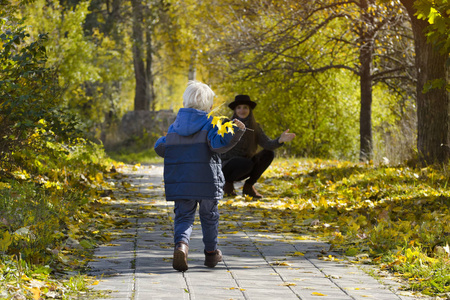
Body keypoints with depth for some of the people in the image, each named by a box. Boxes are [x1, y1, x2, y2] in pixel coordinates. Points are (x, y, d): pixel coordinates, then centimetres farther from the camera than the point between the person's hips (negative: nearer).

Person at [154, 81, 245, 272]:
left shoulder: (175, 125, 7)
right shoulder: (210, 123, -5)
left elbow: (160, 148, 11)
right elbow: (218, 144, -22)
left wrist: (163, 139, 31)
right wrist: (235, 132, -27)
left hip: (180, 182, 2)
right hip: (206, 180, -2)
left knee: (183, 216, 4)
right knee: (209, 216, 16)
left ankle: (181, 244, -26)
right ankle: (211, 253, 27)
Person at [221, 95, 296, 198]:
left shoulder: (255, 127, -2)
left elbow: (268, 144, -16)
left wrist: (280, 140, -37)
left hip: (242, 170, 5)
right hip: (226, 166, -5)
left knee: (269, 154, -14)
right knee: (247, 164, -35)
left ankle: (248, 186, -4)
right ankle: (228, 181, -5)